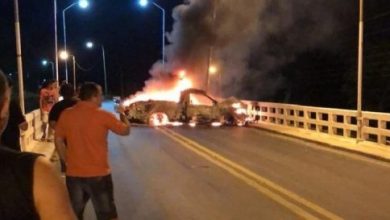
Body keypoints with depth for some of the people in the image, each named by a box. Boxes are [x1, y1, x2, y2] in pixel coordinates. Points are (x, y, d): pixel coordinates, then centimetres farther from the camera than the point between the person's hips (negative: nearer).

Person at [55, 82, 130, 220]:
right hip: (98, 174, -3)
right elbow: (125, 130, 1)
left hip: (73, 174, 4)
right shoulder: (103, 116, -12)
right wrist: (122, 114, 18)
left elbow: (58, 140, 6)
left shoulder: (65, 114, -2)